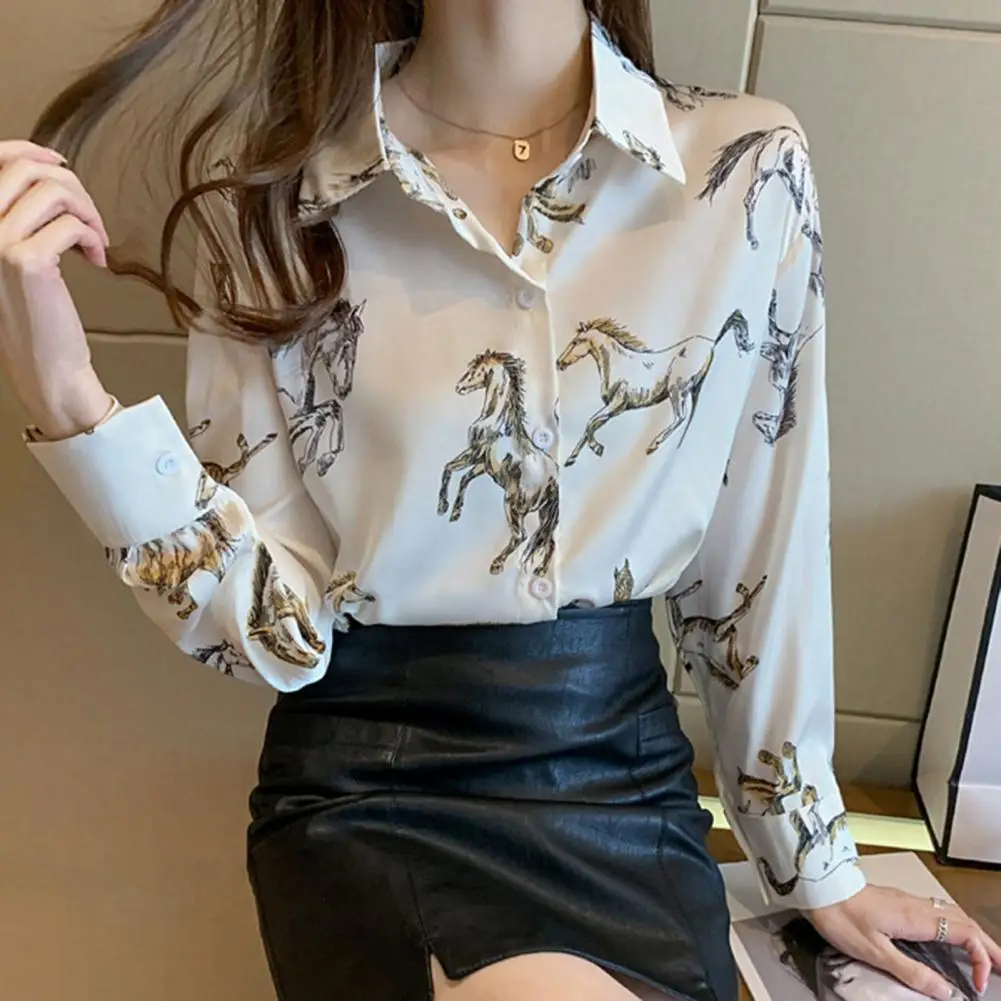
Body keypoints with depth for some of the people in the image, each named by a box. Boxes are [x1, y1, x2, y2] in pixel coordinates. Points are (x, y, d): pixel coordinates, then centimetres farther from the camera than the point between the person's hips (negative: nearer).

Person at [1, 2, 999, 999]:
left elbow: (764, 553, 2)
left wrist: (816, 863, 11)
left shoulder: (750, 167, -6)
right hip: (368, 798, -1)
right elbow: (279, 627, -8)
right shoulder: (270, 179, -6)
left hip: (625, 772, 2)